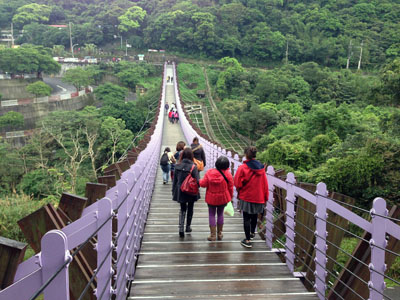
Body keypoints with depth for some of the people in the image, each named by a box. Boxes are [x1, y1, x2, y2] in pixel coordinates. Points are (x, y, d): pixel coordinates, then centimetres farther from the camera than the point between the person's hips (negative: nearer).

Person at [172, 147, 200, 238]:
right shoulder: (193, 167, -17)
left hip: (180, 192, 2)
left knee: (182, 210, 14)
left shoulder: (177, 166, -6)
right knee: (190, 209, 19)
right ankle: (188, 227, 31)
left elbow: (175, 180, 1)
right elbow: (197, 181, -18)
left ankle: (181, 228, -1)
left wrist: (174, 191, 11)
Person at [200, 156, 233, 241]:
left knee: (212, 215, 10)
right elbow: (230, 187, -6)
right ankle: (220, 234, 24)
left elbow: (203, 184, -8)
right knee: (220, 214, 17)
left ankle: (213, 235, 8)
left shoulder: (209, 172, -13)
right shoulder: (227, 173, -13)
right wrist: (230, 197, 9)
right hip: (223, 198, 1)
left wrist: (200, 180, 15)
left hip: (211, 198, -1)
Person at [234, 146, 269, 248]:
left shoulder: (242, 168, -16)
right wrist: (265, 197, 12)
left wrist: (239, 193, 10)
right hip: (258, 197, 4)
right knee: (254, 215, 23)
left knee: (246, 218, 3)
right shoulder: (261, 168, -3)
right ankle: (252, 233, 44)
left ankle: (247, 240, 3)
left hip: (246, 197, -4)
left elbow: (237, 183, -10)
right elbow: (265, 184, 1)